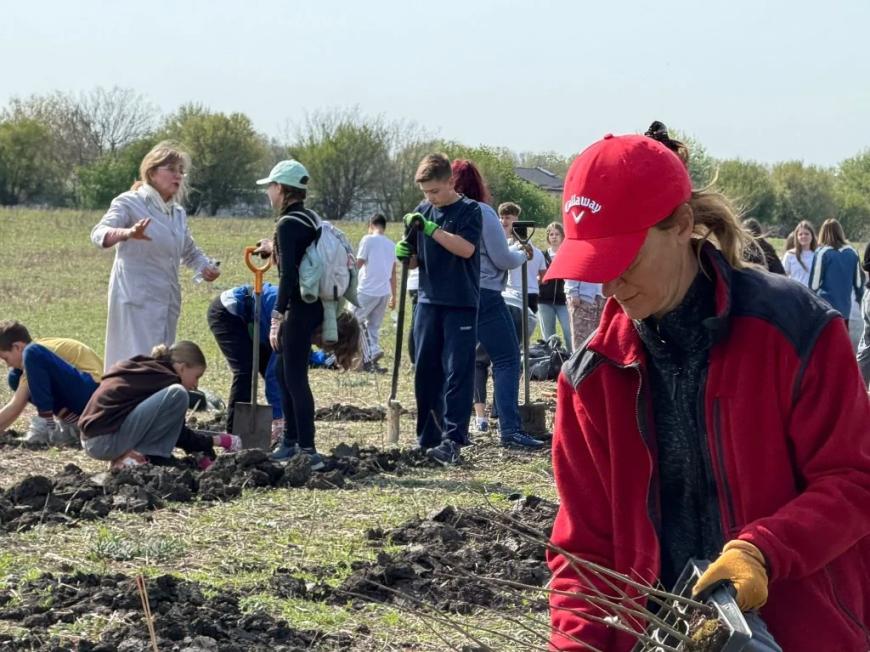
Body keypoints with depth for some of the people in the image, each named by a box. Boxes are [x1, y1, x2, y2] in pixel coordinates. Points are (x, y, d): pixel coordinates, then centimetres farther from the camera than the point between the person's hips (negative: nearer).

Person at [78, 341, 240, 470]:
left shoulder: (145, 371, 22)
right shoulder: (165, 378, -6)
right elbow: (180, 435, -1)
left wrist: (201, 453, 27)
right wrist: (214, 440, 12)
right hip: (106, 441, -10)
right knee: (176, 394, -18)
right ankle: (139, 456, -11)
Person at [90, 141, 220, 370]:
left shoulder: (178, 213, 15)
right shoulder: (129, 203, -5)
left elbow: (190, 252, 30)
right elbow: (99, 234, -21)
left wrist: (205, 266, 6)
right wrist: (127, 233, -43)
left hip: (168, 300, 7)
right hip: (136, 298, -7)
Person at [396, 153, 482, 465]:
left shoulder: (469, 211, -5)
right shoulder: (422, 212, 10)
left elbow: (466, 248, -20)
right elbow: (414, 261, 15)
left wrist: (430, 228, -22)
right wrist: (404, 251, -8)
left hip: (461, 304, -5)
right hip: (428, 302, 6)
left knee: (457, 373, -8)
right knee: (425, 372, 7)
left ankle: (452, 440, -11)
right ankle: (427, 439, 15)